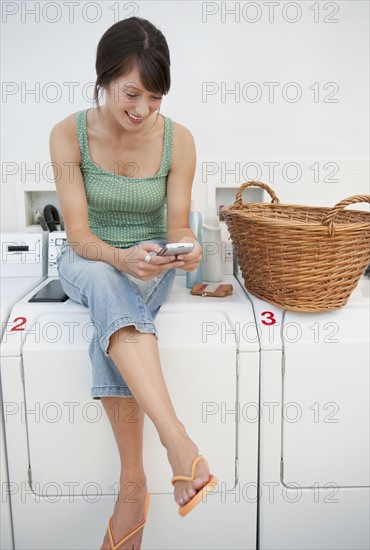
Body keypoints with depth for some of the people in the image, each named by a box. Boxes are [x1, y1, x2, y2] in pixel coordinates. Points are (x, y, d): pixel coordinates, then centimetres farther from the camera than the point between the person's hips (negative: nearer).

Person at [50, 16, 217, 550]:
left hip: (151, 262, 0)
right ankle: (178, 442, -40)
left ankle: (133, 483, -23)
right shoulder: (69, 134, -12)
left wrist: (186, 246, -29)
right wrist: (121, 257, -34)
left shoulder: (177, 139, -10)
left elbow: (177, 226, -6)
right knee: (106, 284, -37)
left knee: (111, 322, -33)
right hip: (89, 260, 0)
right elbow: (78, 235, -14)